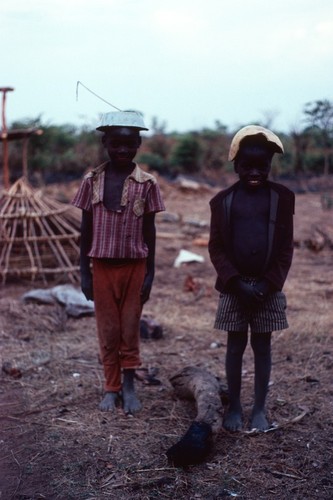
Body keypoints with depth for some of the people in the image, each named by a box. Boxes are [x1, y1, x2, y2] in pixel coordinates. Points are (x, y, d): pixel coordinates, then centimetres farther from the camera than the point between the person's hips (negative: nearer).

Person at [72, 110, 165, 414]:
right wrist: (84, 272, 1)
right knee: (107, 330, 8)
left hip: (134, 265, -1)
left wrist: (150, 273, -1)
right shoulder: (92, 181, 0)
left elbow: (149, 230, 1)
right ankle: (112, 388, 20)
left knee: (131, 327, 7)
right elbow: (86, 229, 3)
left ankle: (129, 383, 24)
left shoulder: (146, 183, -3)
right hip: (102, 265, 1)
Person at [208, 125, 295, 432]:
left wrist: (268, 284, -11)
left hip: (268, 288, 0)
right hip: (234, 287, 0)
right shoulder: (223, 200, 0)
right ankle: (234, 406, 19)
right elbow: (216, 247, -1)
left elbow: (286, 248, -1)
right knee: (236, 347, 7)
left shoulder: (282, 197, 0)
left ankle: (260, 409, 17)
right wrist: (236, 282, -12)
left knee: (262, 347, 7)